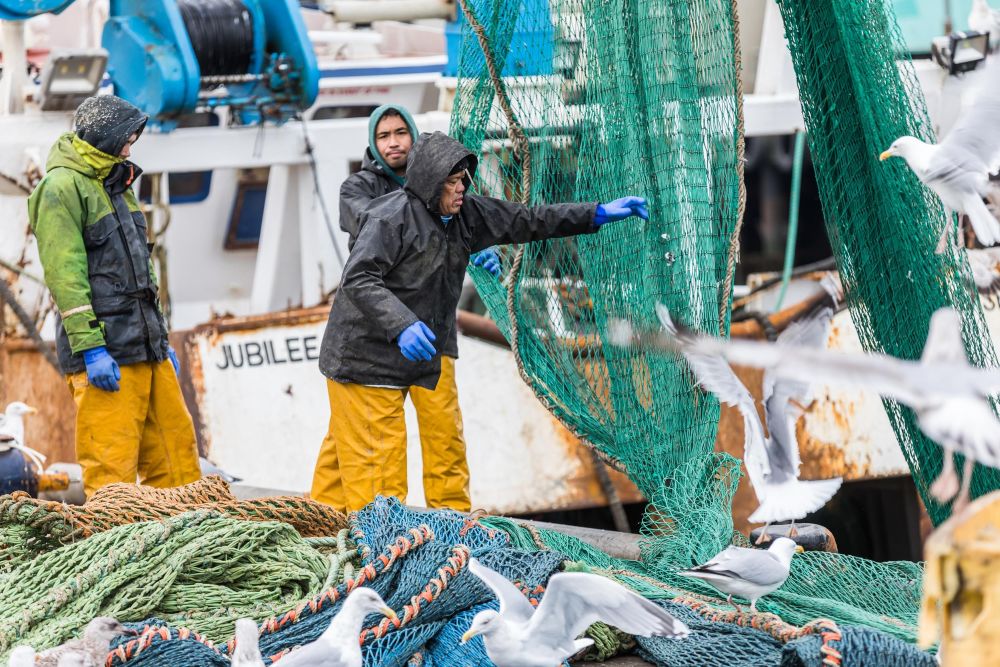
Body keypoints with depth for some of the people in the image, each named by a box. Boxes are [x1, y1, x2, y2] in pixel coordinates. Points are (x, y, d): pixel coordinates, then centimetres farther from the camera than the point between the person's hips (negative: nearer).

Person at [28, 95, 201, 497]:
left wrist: (161, 338, 23)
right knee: (112, 465, -10)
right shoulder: (61, 188, -9)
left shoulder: (115, 185, 20)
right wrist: (90, 348, -21)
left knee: (175, 449, 8)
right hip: (104, 353, -9)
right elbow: (65, 275, -16)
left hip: (146, 349, 9)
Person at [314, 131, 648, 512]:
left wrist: (598, 215, 10)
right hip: (365, 361, -8)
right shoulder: (391, 217, -15)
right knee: (376, 466, -11)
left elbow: (526, 223, 15)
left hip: (401, 363, 8)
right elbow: (358, 279, -22)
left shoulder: (467, 215, 10)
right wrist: (402, 326, -34)